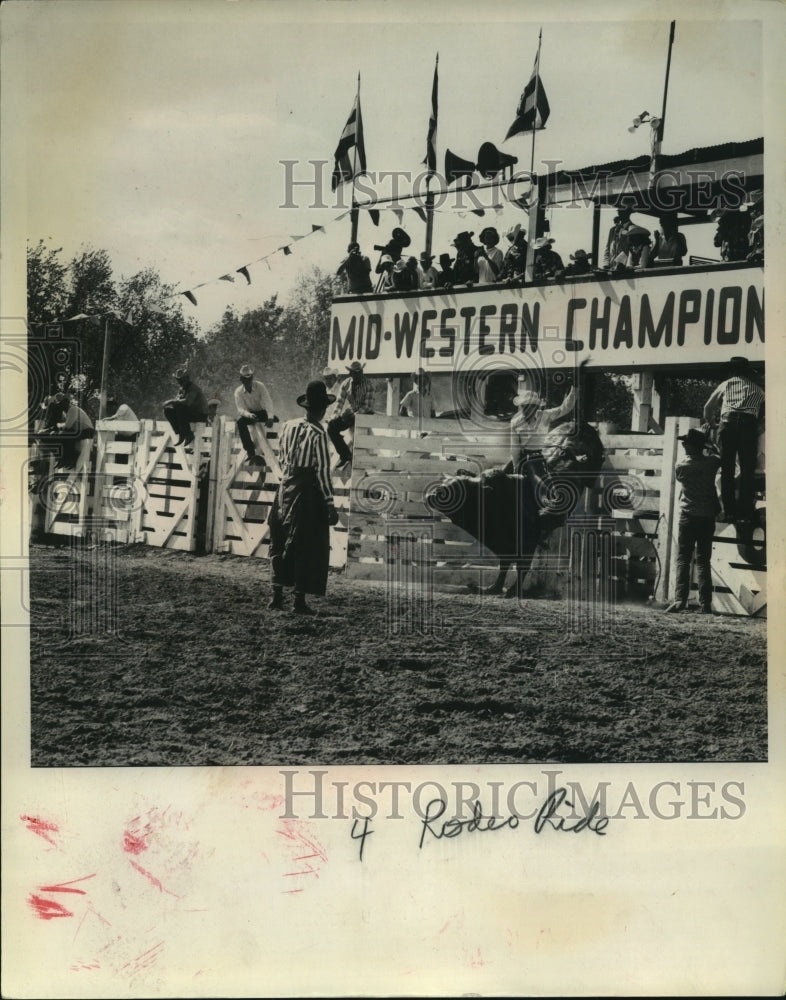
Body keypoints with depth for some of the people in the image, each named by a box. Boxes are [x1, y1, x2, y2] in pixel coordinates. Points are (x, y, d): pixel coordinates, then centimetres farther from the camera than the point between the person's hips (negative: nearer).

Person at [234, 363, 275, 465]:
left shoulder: (260, 386, -13)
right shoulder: (238, 392, -10)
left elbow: (268, 402, -22)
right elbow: (241, 409, -19)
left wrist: (270, 417, -39)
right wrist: (249, 415, -42)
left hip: (261, 412, 0)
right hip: (248, 414, 0)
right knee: (240, 422, -33)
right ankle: (250, 451, -30)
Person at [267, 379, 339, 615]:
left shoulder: (289, 426, 4)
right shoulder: (318, 433, -14)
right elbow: (322, 470, -16)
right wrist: (330, 503, -14)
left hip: (286, 487, 6)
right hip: (308, 490, -6)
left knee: (281, 543, 14)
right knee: (307, 547, 3)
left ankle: (277, 596, 18)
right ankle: (299, 600, 4)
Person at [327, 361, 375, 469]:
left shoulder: (368, 384, -9)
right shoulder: (346, 384, 2)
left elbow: (368, 405, -15)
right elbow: (340, 400, -1)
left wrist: (354, 414, -25)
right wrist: (337, 414, -19)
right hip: (350, 413, 4)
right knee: (331, 426, -18)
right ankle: (345, 455, -12)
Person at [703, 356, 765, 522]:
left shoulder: (726, 384, 24)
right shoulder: (757, 388, 25)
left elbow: (708, 407, 31)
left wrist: (709, 422, 49)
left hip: (728, 422, 0)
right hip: (749, 424, 0)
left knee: (726, 468, -1)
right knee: (747, 469, 0)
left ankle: (729, 511, -7)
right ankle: (745, 513, -6)